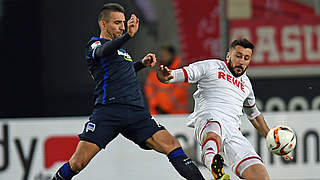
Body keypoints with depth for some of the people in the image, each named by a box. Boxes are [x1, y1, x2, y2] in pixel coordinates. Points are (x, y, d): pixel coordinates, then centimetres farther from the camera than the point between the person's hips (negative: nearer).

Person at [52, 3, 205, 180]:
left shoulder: (120, 50, 28)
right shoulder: (95, 45, 4)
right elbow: (103, 52, -22)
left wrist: (141, 64, 30)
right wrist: (128, 35, -40)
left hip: (137, 112, 6)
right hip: (108, 111, -6)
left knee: (171, 145, -13)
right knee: (78, 162, -13)